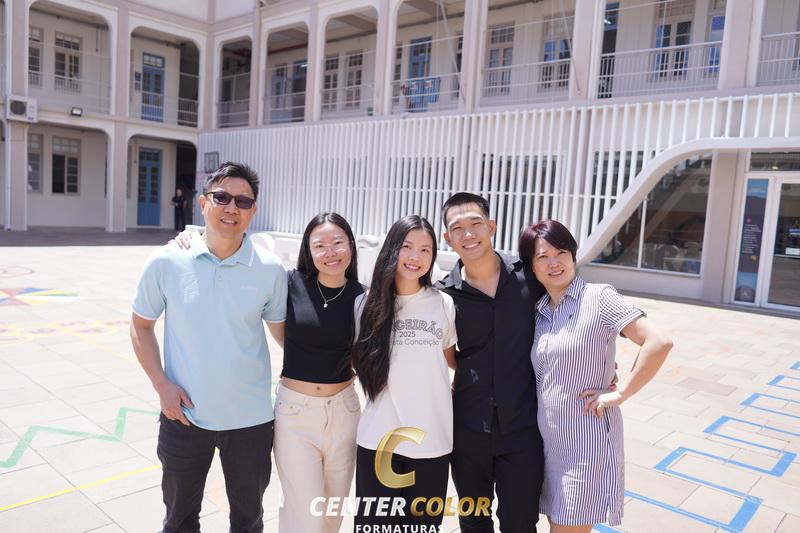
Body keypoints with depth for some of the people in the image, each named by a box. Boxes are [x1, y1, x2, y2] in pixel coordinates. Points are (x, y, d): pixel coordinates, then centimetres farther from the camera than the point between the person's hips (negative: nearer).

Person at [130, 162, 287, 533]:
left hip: (251, 419, 0)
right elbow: (141, 325, 3)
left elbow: (283, 330, 4)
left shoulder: (270, 270, -9)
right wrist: (161, 385, -7)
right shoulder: (167, 262, -9)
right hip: (184, 415, 0)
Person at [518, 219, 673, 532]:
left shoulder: (599, 298, -13)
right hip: (546, 440, 6)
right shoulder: (538, 310, 6)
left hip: (586, 442, -6)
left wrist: (621, 393, -17)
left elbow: (659, 343, -21)